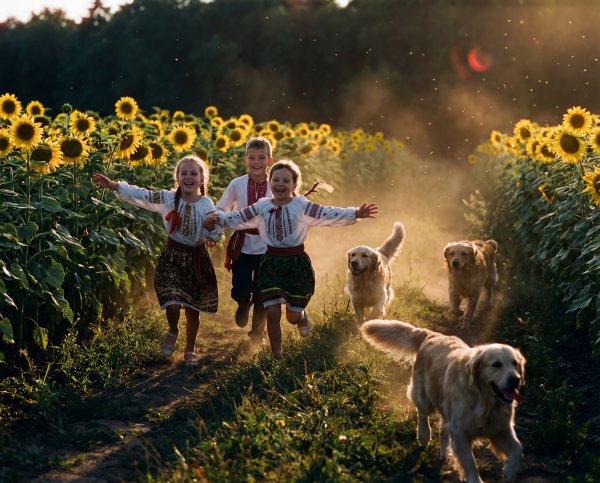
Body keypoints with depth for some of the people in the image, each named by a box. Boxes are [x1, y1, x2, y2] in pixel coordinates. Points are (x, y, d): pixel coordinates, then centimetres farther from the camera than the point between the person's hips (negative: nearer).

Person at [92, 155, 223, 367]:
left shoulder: (207, 205, -7)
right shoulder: (168, 198, -6)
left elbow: (216, 236, -6)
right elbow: (141, 195, -12)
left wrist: (213, 226, -28)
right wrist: (113, 185, -19)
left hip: (196, 259, 0)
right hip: (172, 256, 0)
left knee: (192, 309, 8)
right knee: (173, 305, -13)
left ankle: (190, 351, 28)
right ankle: (173, 331, 22)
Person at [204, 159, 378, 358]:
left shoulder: (302, 206, -9)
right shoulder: (261, 207, 1)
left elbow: (329, 215, -17)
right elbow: (237, 218, 6)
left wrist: (355, 214, -29)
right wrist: (217, 218, -11)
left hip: (297, 264, -2)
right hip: (271, 263, 2)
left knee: (292, 317, 6)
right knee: (272, 314, -5)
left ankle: (303, 317, 45)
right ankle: (277, 357, 12)